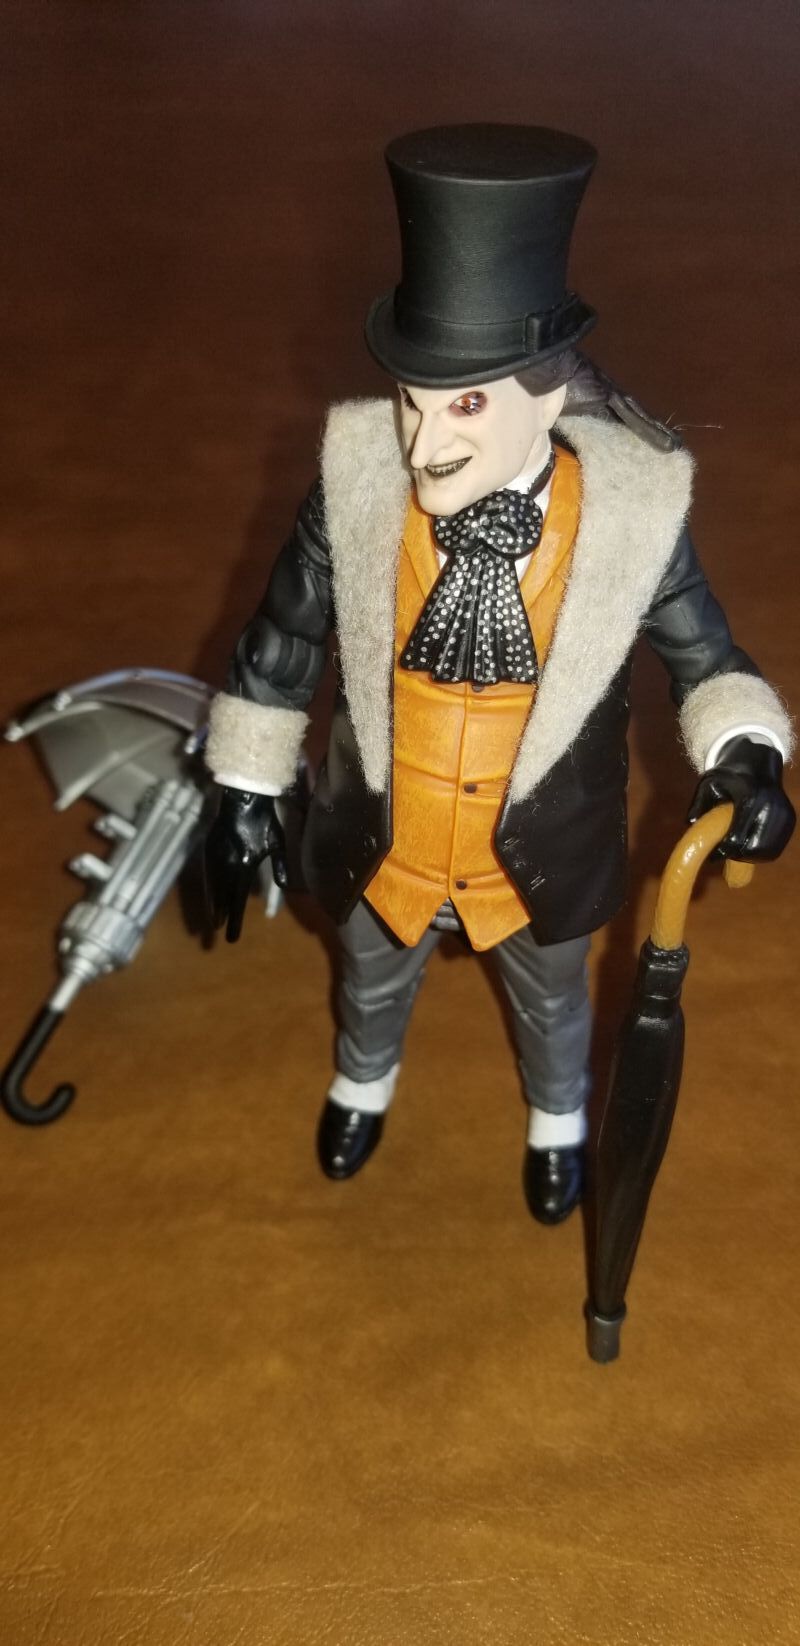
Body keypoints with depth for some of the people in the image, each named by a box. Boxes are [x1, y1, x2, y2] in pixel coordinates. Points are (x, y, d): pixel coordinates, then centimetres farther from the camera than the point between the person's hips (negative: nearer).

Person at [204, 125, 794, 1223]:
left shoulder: (631, 508, -29)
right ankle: (364, 1082, 69)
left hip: (541, 857, -1)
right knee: (374, 981, 33)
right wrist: (246, 789, -3)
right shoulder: (360, 480, -27)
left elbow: (703, 653, -12)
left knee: (549, 1002, 31)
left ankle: (558, 1118, 66)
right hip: (384, 843, 1)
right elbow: (285, 634, -9)